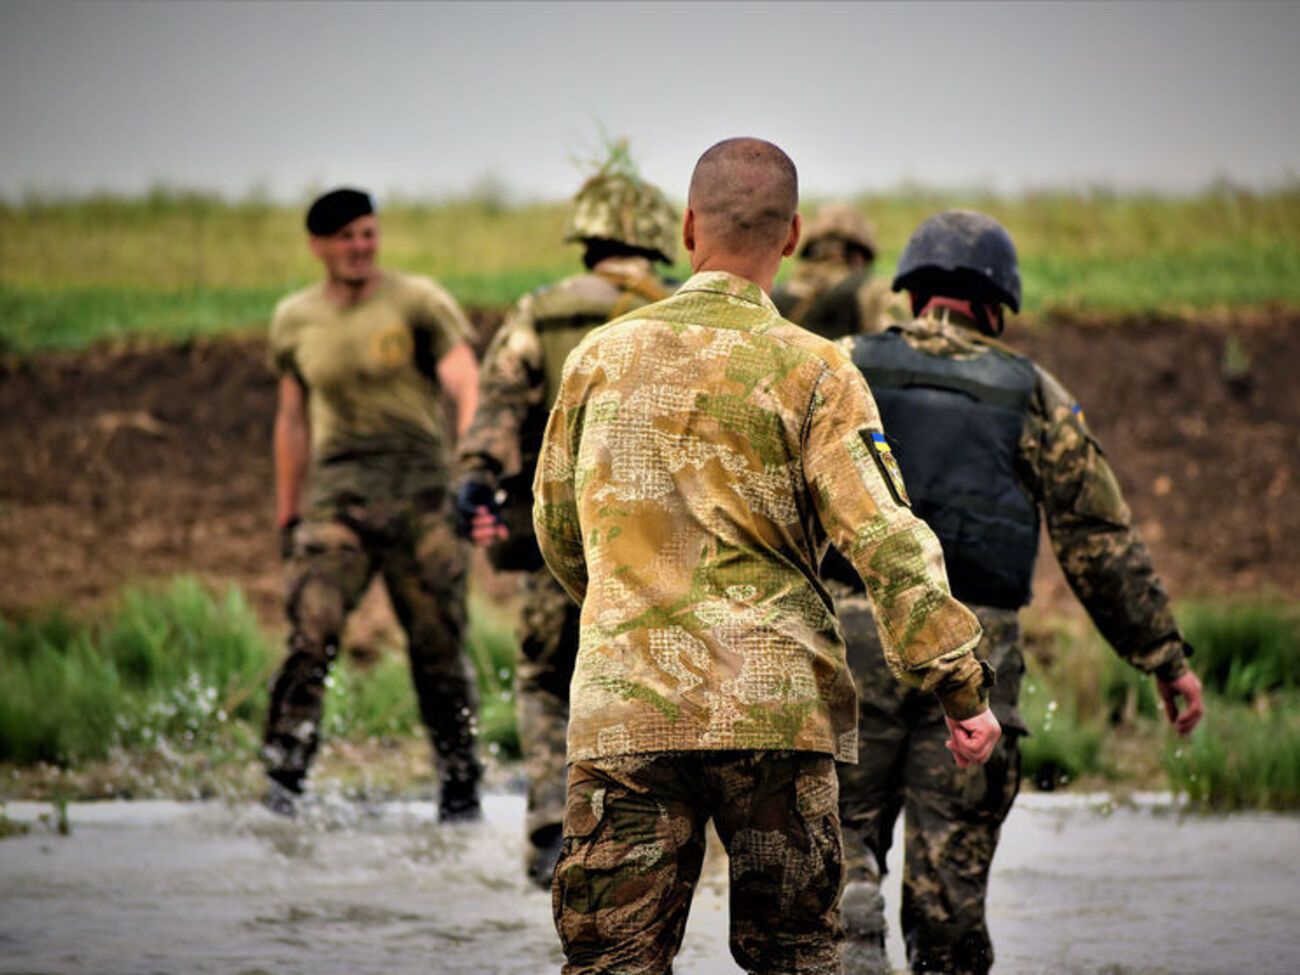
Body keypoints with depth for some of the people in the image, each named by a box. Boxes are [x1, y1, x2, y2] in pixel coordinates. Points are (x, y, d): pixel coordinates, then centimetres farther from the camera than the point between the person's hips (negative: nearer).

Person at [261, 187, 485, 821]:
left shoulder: (419, 304, 0)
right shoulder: (295, 321, 12)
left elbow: (467, 388, -10)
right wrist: (286, 514, 20)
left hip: (419, 489, -2)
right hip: (335, 492, 2)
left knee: (438, 644, 0)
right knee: (311, 635, -15)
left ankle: (460, 786, 13)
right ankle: (282, 778, -15)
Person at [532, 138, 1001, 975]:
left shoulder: (602, 357, 7)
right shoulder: (812, 371, -3)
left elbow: (558, 531, 18)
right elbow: (884, 539, -11)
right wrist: (963, 686, -8)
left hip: (624, 708, 1)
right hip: (776, 709, -1)